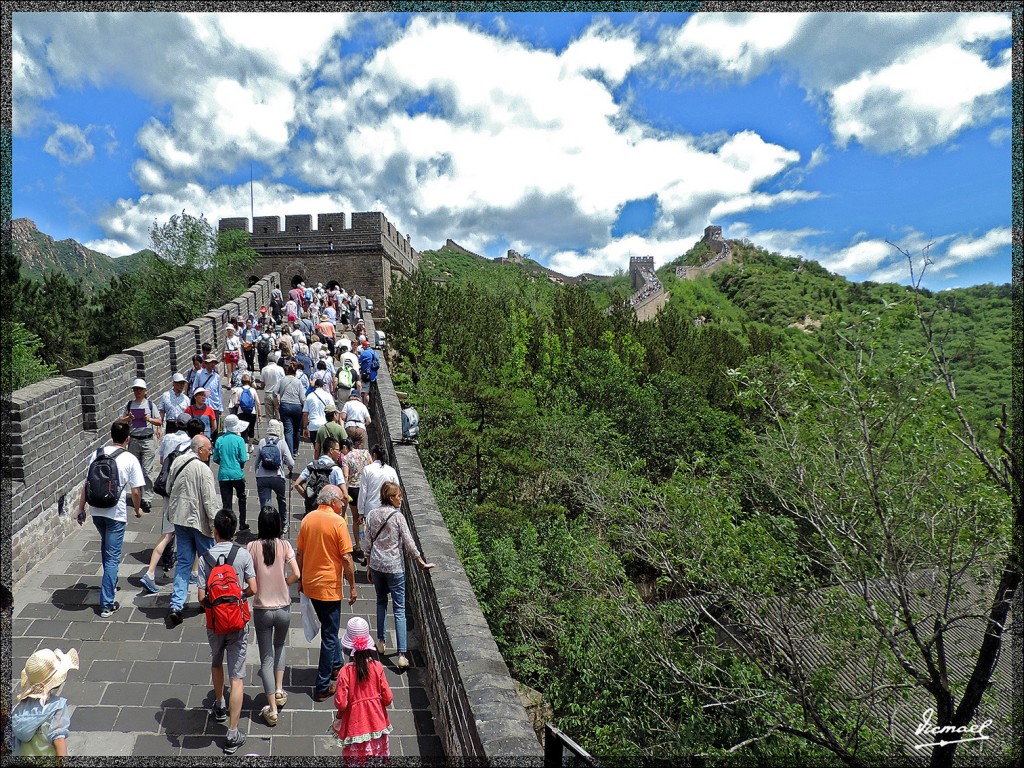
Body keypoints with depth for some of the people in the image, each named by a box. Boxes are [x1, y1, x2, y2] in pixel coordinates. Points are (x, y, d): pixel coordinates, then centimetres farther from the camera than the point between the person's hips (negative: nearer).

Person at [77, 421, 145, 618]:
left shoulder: (97, 454, 2)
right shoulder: (130, 460, -10)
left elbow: (86, 485, 4)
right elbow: (136, 492, -9)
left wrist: (81, 509, 14)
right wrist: (138, 509, 9)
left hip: (96, 511, 5)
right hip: (116, 513, -5)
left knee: (106, 546, 29)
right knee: (112, 558, 2)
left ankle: (111, 583, 46)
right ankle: (107, 604, 2)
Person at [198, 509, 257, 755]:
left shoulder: (205, 558, -12)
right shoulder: (243, 554, -13)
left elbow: (202, 597, -12)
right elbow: (252, 589, -13)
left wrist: (212, 605, 9)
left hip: (214, 623, 2)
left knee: (216, 663, 29)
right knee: (237, 677, 3)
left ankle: (219, 706, 50)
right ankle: (232, 735, 5)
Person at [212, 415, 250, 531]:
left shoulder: (219, 440, 0)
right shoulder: (239, 440, -9)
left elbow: (216, 459, 5)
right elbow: (243, 459, -11)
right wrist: (247, 455, 11)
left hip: (223, 475, 2)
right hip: (237, 474, -2)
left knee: (226, 503, 6)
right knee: (241, 498, 19)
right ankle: (242, 524, 23)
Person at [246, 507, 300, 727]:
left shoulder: (252, 547, -11)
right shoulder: (284, 545, -10)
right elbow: (296, 575, -14)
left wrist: (259, 587, 8)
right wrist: (282, 584, 5)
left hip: (262, 609, -1)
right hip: (283, 608, 1)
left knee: (266, 658, 9)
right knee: (279, 646, 29)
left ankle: (272, 710, 9)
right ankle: (279, 690, 25)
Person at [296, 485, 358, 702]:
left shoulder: (308, 518, 1)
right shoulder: (337, 521, -17)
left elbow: (299, 552, 7)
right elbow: (346, 558, -16)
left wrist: (300, 579, 19)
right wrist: (352, 586, -7)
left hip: (309, 584, 7)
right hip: (329, 585, -7)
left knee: (329, 628, 25)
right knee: (329, 635, 4)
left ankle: (335, 666, 41)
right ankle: (322, 687, 10)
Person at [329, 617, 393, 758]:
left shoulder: (345, 671, -22)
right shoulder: (377, 667, -14)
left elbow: (341, 704, -18)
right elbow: (388, 698, -8)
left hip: (355, 724, -2)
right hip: (376, 720, 2)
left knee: (356, 758, 14)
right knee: (377, 753, 19)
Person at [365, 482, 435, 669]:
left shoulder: (372, 515, -1)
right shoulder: (398, 516, -14)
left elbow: (368, 544, 5)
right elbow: (409, 543, -13)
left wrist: (369, 567, 16)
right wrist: (422, 564, -5)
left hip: (376, 565, 5)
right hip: (395, 567, -4)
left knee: (381, 602, 24)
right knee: (399, 609, -1)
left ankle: (381, 642, 32)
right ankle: (401, 655, -3)